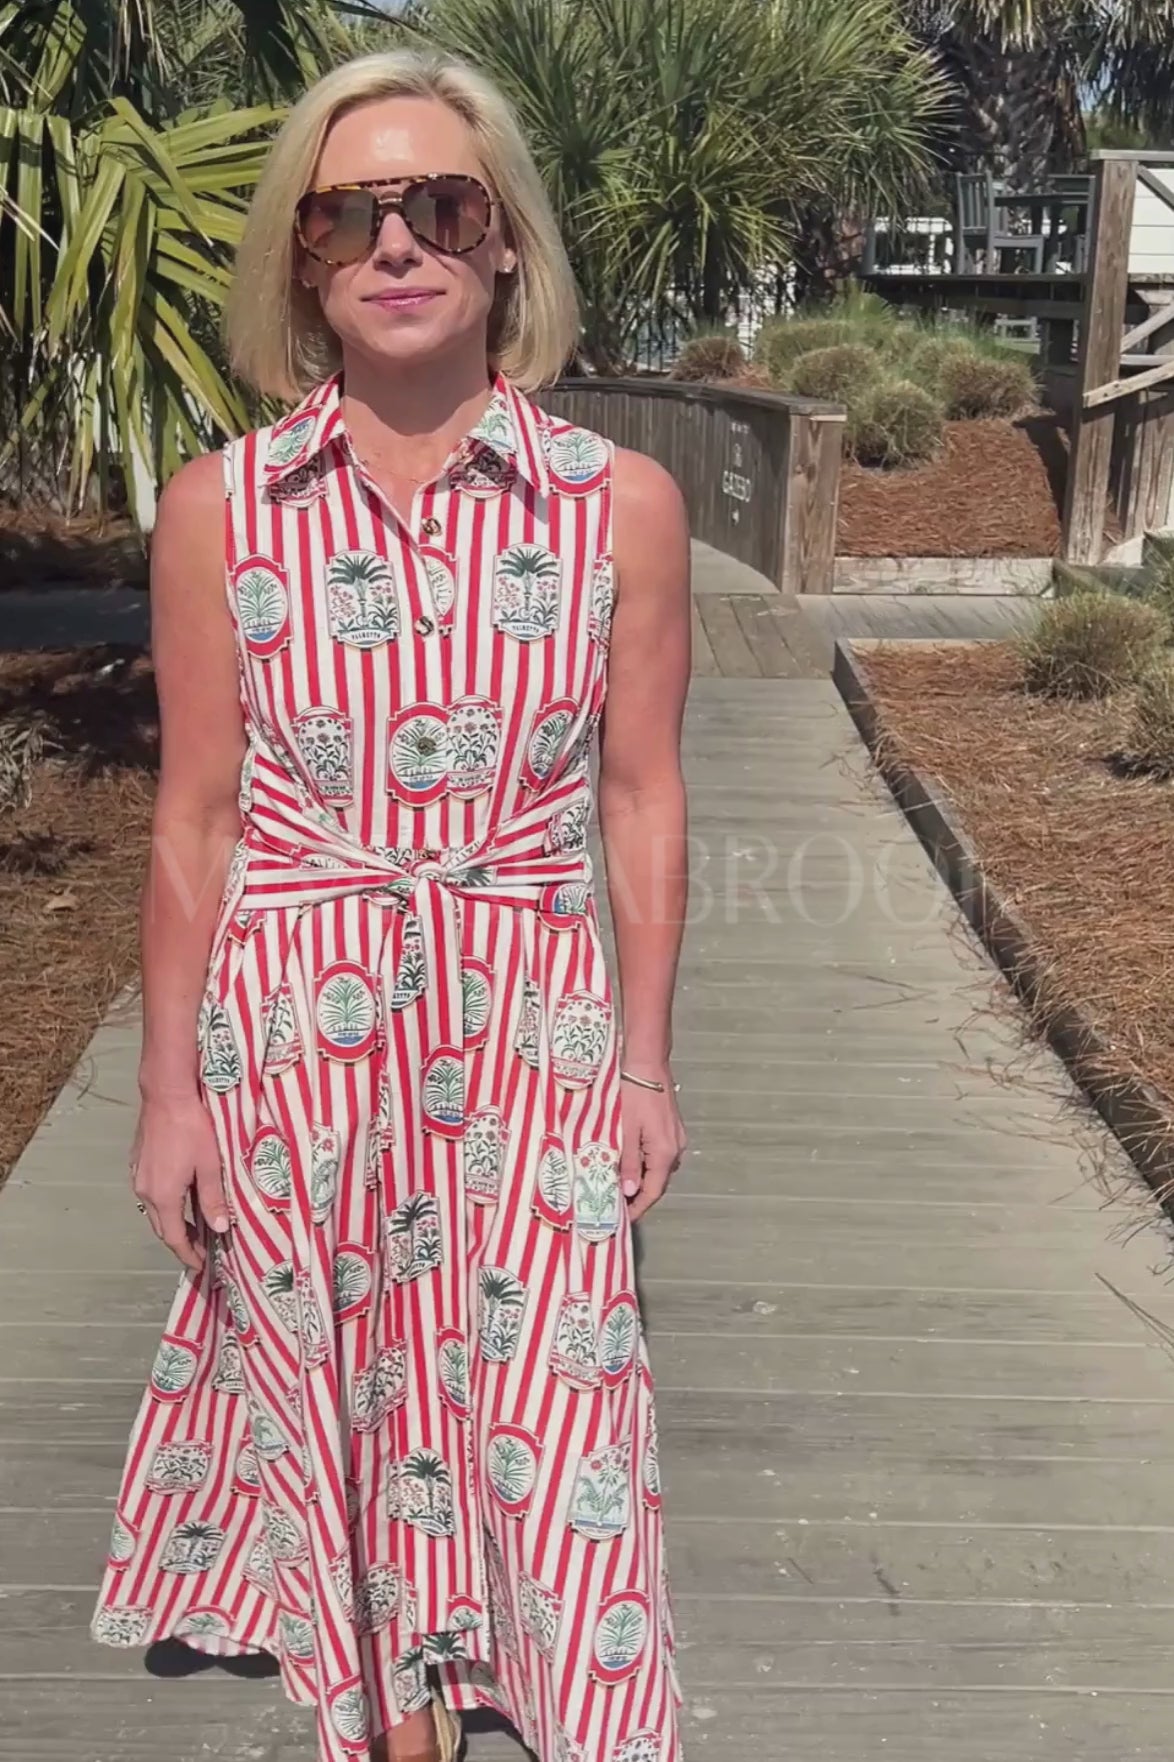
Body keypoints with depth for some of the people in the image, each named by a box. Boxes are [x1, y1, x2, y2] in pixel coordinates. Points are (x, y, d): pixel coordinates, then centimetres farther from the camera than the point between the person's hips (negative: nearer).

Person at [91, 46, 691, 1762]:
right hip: (291, 1036, 1)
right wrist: (169, 1088, 1)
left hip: (531, 1031, 0)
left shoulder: (623, 502, -4)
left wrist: (646, 1060, 4)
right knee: (334, 1414, 15)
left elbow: (641, 800, 3)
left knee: (544, 1424, 4)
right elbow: (195, 817, 1)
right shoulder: (220, 508, -3)